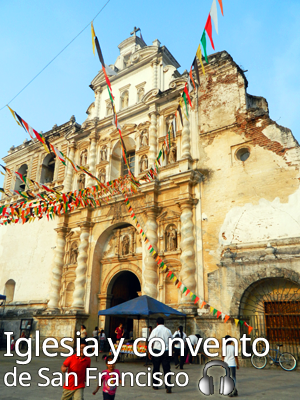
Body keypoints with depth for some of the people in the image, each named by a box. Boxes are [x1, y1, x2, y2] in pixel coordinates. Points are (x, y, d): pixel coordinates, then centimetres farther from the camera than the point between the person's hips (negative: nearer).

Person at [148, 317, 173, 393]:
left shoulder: (155, 330, -5)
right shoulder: (168, 331, 4)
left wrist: (149, 352, 2)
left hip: (157, 351, -1)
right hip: (166, 351, 2)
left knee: (156, 368, 14)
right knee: (167, 369, 3)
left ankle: (155, 384, 27)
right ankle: (168, 386, -9)